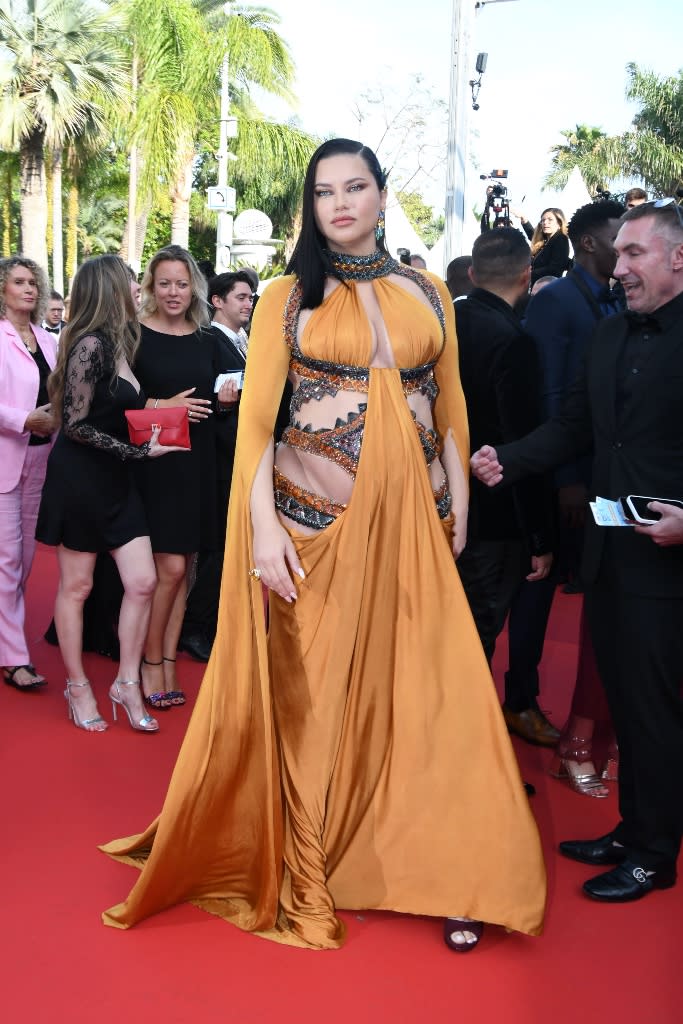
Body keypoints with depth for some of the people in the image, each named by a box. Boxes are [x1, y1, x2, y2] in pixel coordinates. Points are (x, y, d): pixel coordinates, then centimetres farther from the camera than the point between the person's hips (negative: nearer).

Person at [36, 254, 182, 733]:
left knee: (143, 581, 3)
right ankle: (78, 686, 22)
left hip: (116, 481, 8)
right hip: (78, 478, -8)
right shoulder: (91, 345, -17)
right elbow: (77, 425, -19)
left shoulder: (120, 345, 9)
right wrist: (139, 451, -15)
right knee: (76, 585, 7)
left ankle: (127, 682, 15)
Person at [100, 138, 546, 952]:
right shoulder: (287, 296, 4)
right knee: (316, 694, 6)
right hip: (315, 519, -1)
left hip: (410, 518, 2)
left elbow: (450, 407, 13)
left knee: (427, 685, 1)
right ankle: (310, 877, 23)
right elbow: (256, 415, -3)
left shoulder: (428, 294, 11)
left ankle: (445, 873, 16)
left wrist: (457, 505, 7)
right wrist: (262, 524, -13)